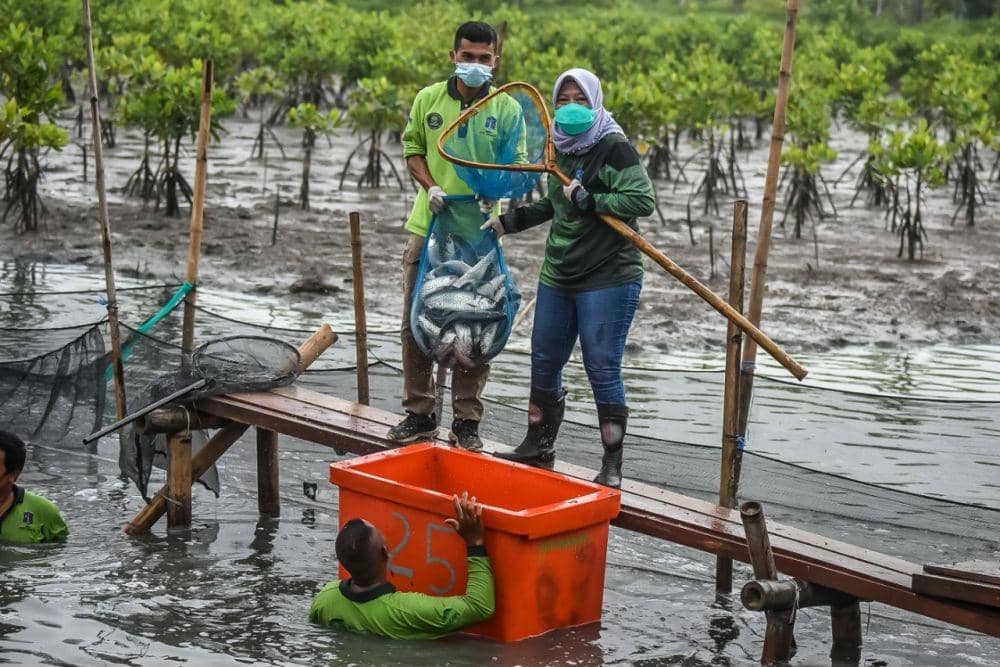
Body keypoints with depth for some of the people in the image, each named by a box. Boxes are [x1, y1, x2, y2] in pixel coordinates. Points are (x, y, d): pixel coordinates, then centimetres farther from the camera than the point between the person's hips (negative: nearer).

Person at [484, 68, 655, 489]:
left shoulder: (614, 148, -11)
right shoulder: (560, 150, 12)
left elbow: (642, 201, -21)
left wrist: (587, 200, -21)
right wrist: (510, 221, 23)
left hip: (608, 280, -8)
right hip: (558, 276, 8)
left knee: (603, 370, -6)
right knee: (544, 362, 15)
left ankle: (612, 466, 5)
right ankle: (538, 446, 33)